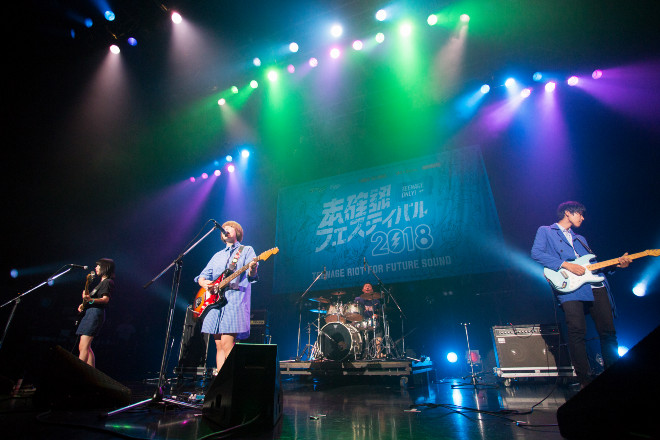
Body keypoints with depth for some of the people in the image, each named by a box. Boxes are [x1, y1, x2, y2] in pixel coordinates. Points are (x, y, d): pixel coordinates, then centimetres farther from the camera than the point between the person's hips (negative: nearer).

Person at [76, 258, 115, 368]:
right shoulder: (102, 282, 24)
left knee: (84, 347, -14)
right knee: (85, 347, 8)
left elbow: (105, 299, -19)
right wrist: (83, 305, 12)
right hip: (90, 313, 10)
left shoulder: (108, 282, -6)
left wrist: (90, 300, -35)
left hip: (95, 313, -10)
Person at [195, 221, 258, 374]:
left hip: (235, 301, -5)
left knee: (227, 345, -13)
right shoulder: (218, 255, 24)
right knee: (219, 346, 6)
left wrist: (252, 269, -29)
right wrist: (203, 282, -4)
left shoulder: (247, 250, 9)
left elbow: (251, 275, -5)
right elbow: (202, 275, 21)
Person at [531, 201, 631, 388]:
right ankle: (585, 380, -5)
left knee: (608, 332, 3)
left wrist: (617, 264, 12)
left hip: (595, 287, 7)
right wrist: (566, 265, -12)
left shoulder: (580, 239, 32)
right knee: (577, 332, -12)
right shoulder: (545, 231, 10)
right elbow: (536, 253, -7)